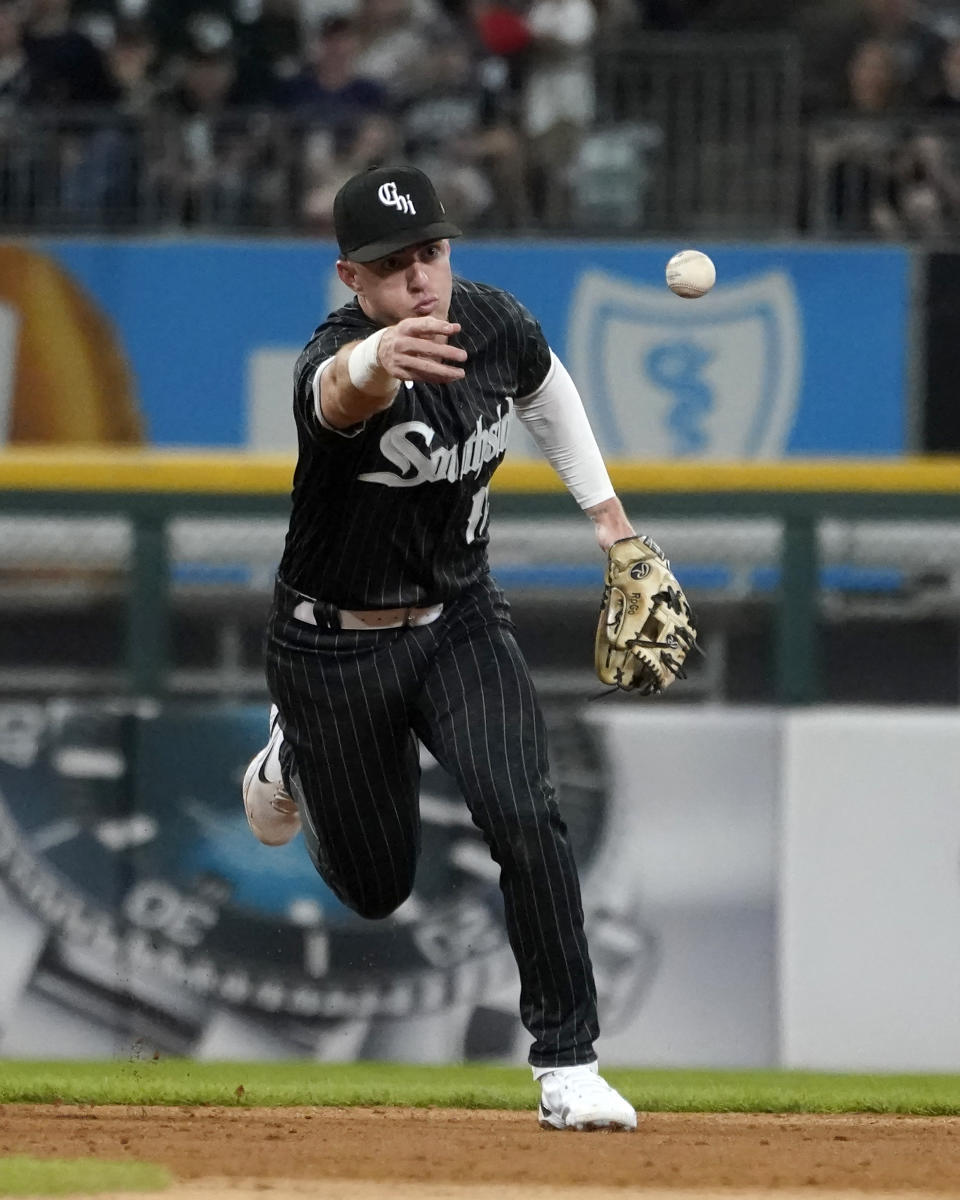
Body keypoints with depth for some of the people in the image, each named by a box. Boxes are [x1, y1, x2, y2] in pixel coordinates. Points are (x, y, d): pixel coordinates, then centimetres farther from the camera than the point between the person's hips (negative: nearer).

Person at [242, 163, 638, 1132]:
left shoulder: (495, 323, -12)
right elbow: (341, 387, -58)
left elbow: (544, 388, 14)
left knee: (525, 819, -20)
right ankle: (294, 755, 47)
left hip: (461, 622, 3)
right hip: (335, 646, -3)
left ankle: (567, 1068, -11)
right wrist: (380, 360, -81)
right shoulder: (334, 364, -30)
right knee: (376, 888, 13)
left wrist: (607, 513, 11)